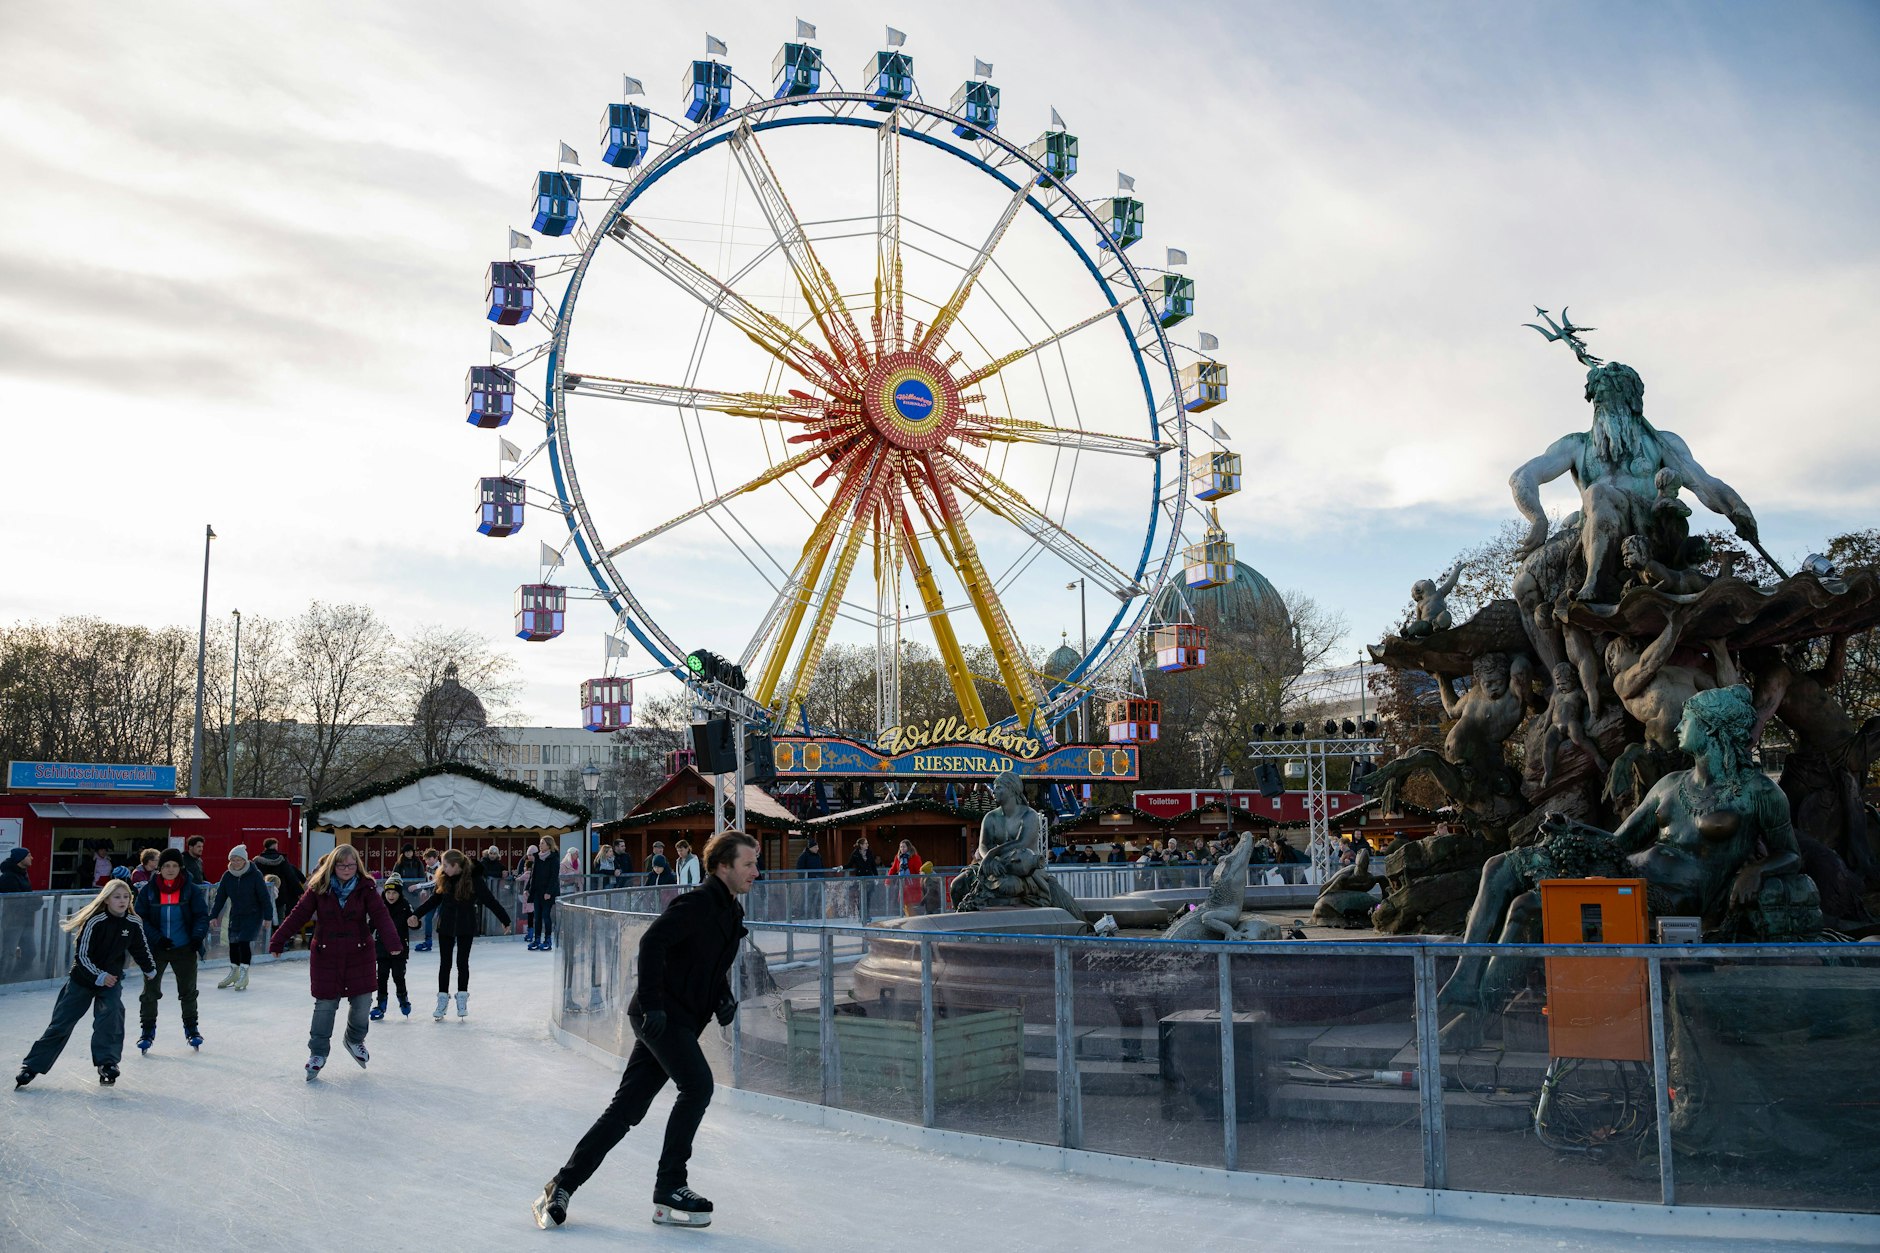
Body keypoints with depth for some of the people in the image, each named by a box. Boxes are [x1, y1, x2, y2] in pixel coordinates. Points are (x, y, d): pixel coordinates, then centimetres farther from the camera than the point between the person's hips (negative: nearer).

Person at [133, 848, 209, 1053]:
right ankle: (148, 1030, 18)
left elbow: (201, 915, -3)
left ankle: (191, 1028, 27)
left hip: (184, 948, 0)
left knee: (188, 990, 10)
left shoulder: (190, 889, -4)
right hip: (155, 949, 0)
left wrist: (198, 937, -18)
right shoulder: (148, 890, -4)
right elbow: (140, 918, -5)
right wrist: (157, 938, -16)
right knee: (150, 991, 3)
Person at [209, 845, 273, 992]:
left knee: (245, 941, -15)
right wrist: (214, 915, 0)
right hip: (235, 915, 5)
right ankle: (234, 972, 27)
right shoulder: (228, 876, -3)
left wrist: (268, 916, -13)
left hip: (253, 915, -5)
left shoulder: (255, 875, -15)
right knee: (233, 942, 9)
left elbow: (264, 897, -13)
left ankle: (244, 974, -7)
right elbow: (220, 897, 3)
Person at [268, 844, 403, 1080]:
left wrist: (393, 941, -27)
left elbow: (380, 915, -14)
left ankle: (355, 1040, 35)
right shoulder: (318, 889, -5)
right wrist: (278, 941, -5)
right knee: (325, 1005, 3)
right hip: (326, 957, -1)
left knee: (362, 1003, 5)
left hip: (360, 956, 1)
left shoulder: (365, 889, -5)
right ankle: (317, 1053, 21)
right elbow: (298, 914, -4)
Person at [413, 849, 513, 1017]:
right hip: (446, 926, 3)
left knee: (462, 962, 5)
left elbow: (490, 901, -11)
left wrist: (505, 919, -11)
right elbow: (434, 900, 8)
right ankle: (443, 999, 14)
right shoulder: (443, 879, -4)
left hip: (466, 927, -3)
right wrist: (416, 915, 1)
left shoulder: (474, 879, -15)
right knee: (444, 963, 6)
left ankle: (462, 998, 18)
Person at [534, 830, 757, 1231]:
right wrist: (652, 1002, -28)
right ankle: (669, 1190, -3)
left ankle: (562, 1186, 13)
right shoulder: (697, 903, -16)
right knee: (698, 1084, -15)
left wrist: (723, 999, 9)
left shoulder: (732, 913, 13)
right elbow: (652, 942, -26)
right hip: (662, 1014, -9)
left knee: (627, 1108, 7)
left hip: (682, 1021, 9)